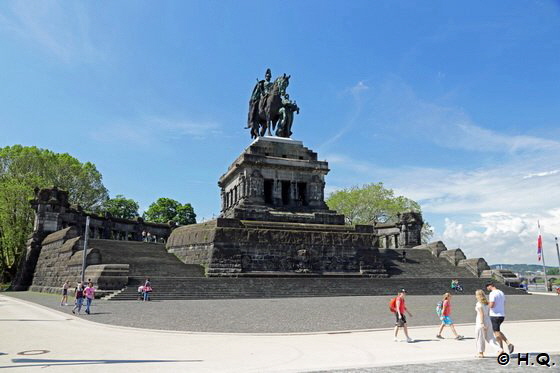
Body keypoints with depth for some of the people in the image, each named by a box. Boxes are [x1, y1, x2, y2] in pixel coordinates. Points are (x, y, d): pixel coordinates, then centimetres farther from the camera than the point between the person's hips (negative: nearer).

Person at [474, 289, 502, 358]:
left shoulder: (479, 303, -13)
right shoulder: (486, 303, 10)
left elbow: (481, 314, -19)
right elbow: (488, 313, 13)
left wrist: (481, 323, -19)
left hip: (481, 322, -7)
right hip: (488, 321, 7)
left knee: (480, 338, 7)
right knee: (490, 338, 10)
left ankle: (480, 353, 17)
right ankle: (499, 349, -7)